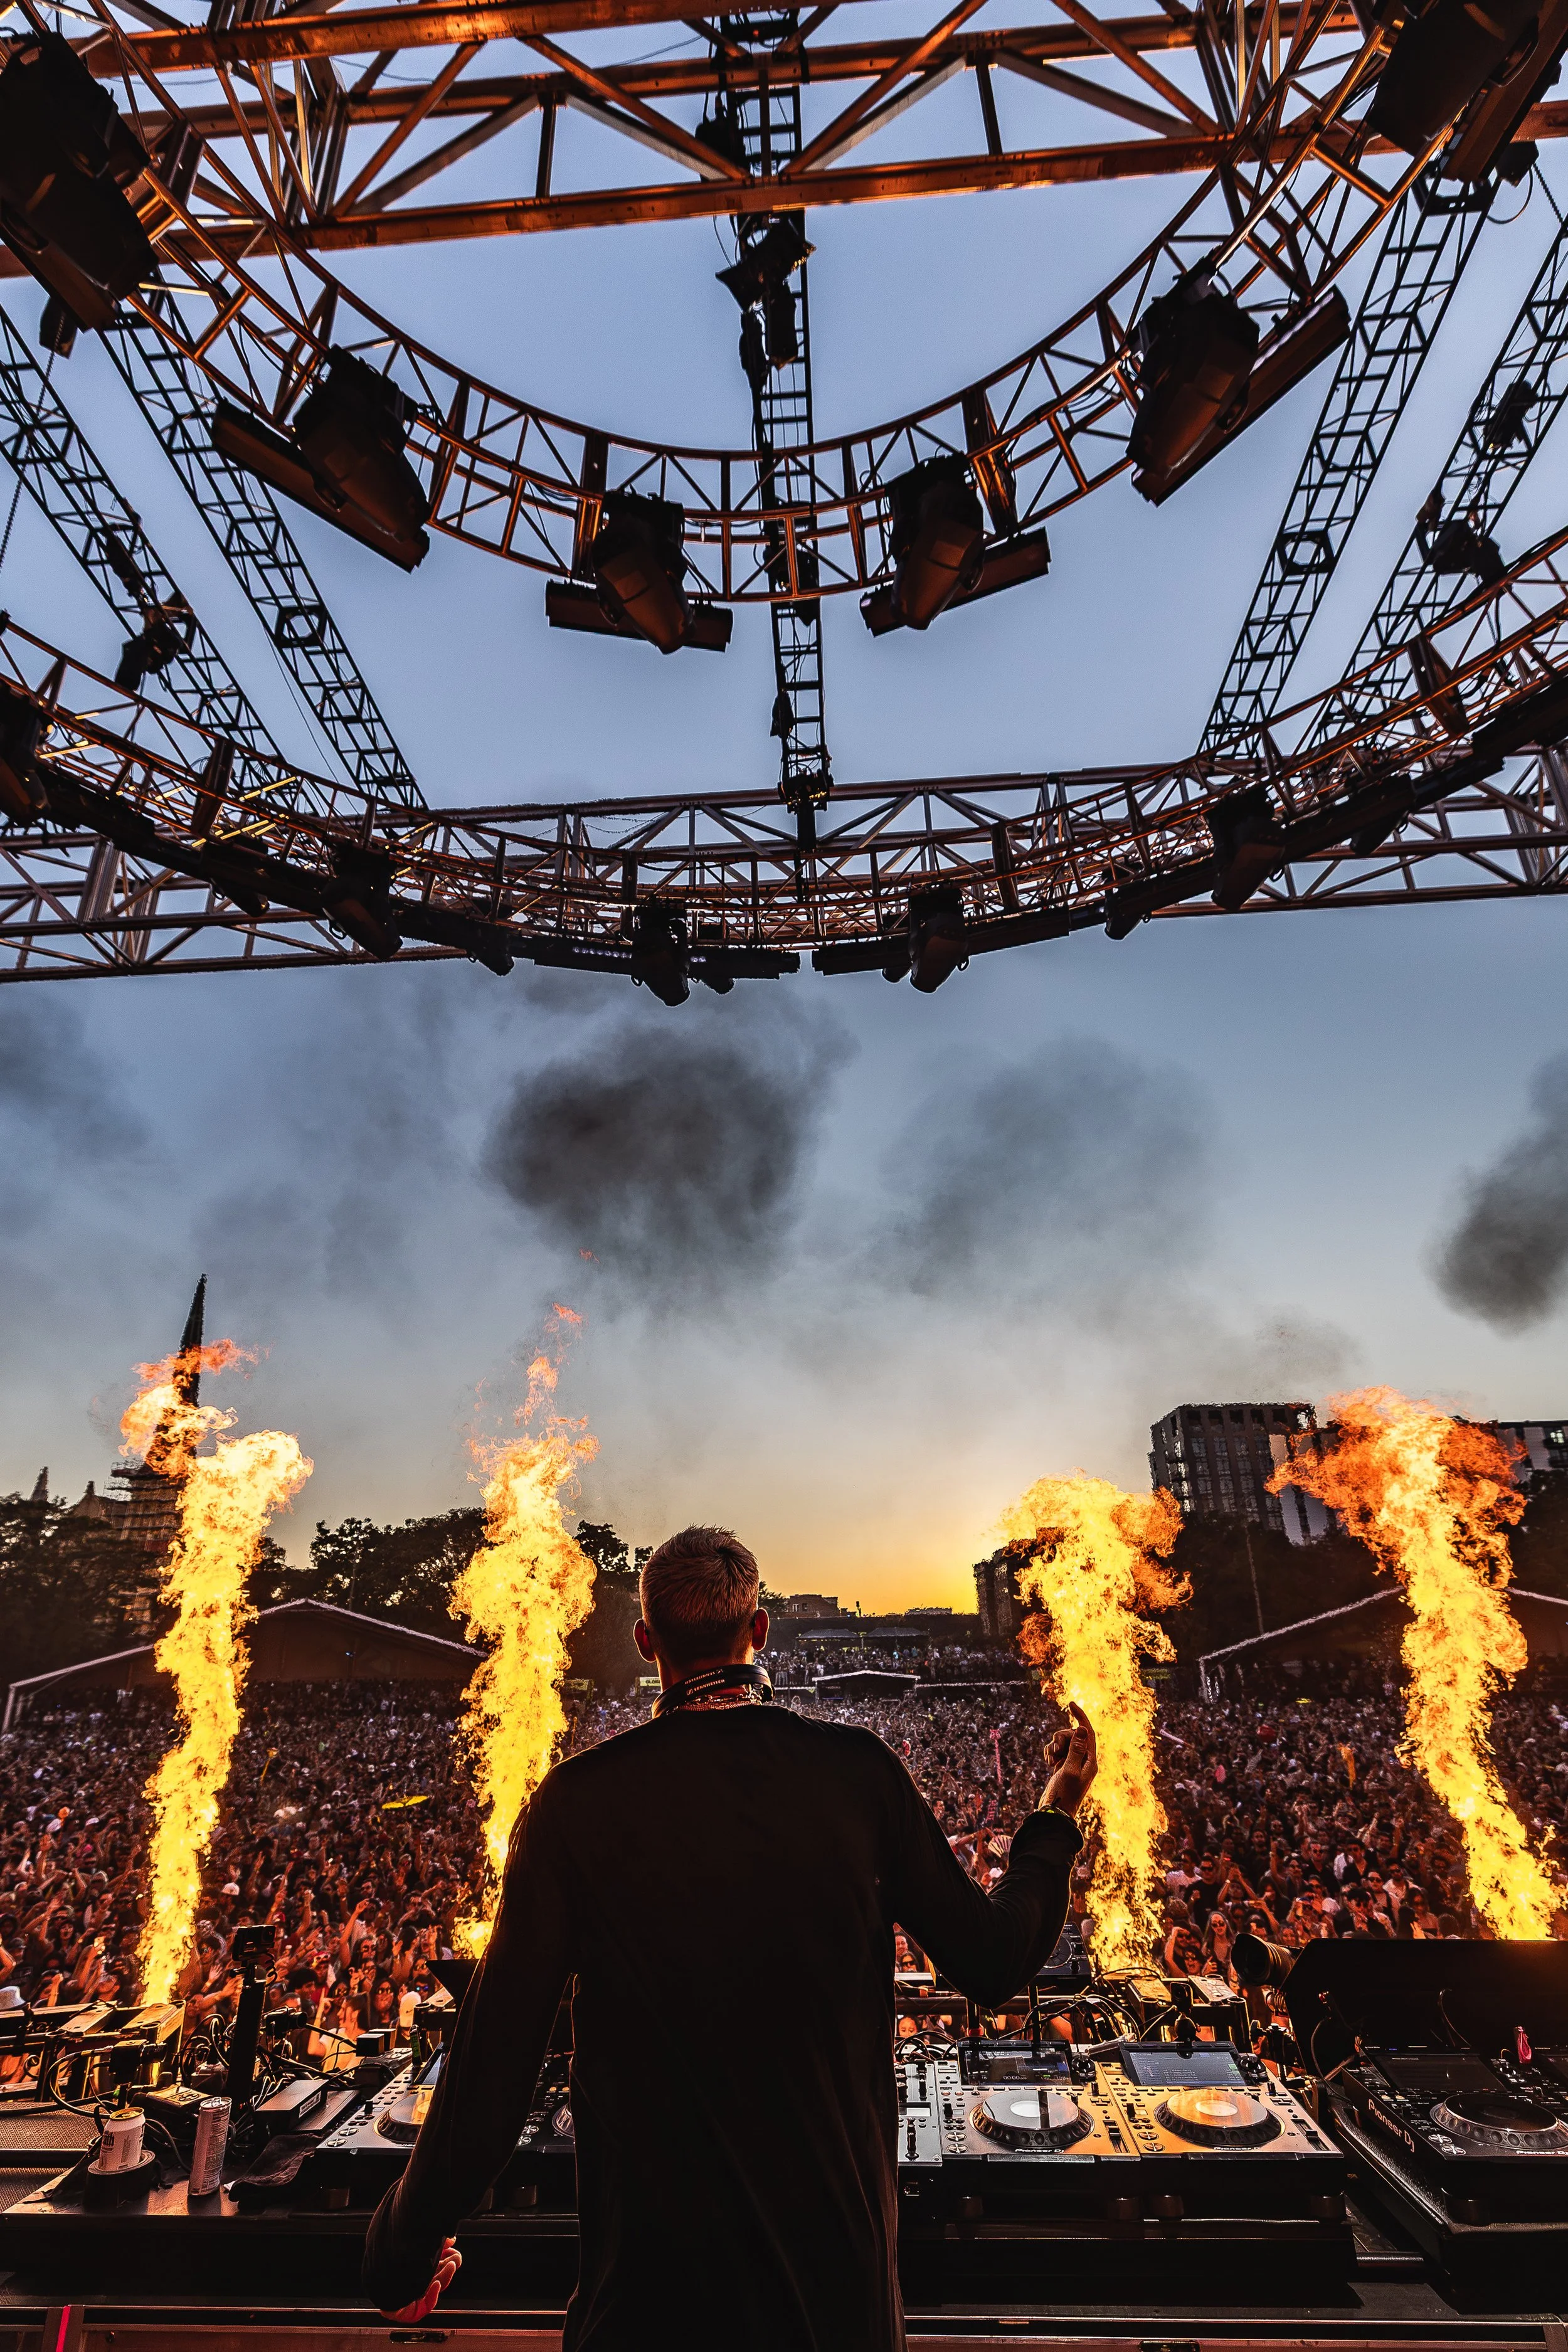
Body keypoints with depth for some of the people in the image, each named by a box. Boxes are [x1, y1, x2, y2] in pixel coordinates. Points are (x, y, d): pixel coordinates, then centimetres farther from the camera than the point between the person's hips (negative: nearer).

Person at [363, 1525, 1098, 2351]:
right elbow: (992, 1960, -5)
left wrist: (409, 2245, 4)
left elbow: (496, 2046, -13)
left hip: (650, 2259, -1)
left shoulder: (577, 1801, -16)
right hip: (837, 2234, 2)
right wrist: (1057, 1816, 11)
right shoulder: (857, 1770, -14)